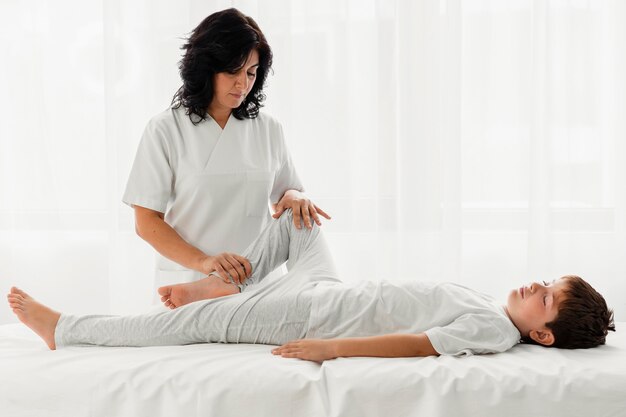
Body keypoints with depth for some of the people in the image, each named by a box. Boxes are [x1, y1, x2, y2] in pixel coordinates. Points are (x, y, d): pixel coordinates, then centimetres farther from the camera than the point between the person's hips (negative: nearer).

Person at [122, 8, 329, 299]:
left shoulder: (268, 129, 7)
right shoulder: (166, 130, -4)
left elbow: (285, 190, 18)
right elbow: (146, 221, -6)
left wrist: (294, 197, -6)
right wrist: (203, 261, -21)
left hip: (256, 283, 3)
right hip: (189, 285, -3)